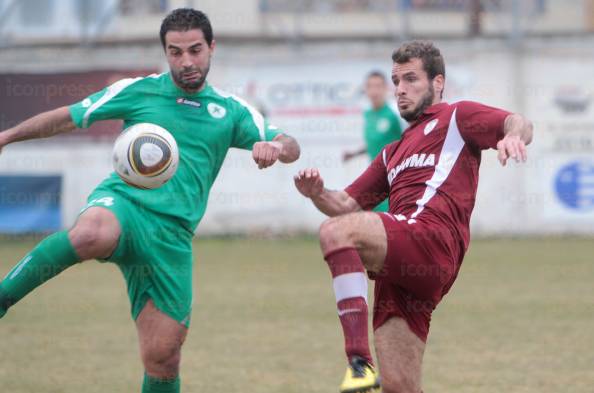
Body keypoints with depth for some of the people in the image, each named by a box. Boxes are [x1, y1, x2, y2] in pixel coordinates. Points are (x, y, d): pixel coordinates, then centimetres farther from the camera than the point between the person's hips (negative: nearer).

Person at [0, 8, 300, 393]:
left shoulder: (231, 111, 16)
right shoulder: (138, 91, 11)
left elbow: (291, 147, 9)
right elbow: (68, 117, 18)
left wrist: (274, 147, -15)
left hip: (173, 235, 3)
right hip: (122, 203, -3)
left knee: (163, 357, -3)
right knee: (91, 235, -42)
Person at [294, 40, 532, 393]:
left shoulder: (456, 117, 16)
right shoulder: (394, 153, 37)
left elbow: (520, 124, -2)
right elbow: (346, 205, 34)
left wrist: (514, 134, -28)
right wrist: (317, 194, 10)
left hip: (432, 238, -8)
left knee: (335, 233, -30)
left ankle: (360, 362, -40)